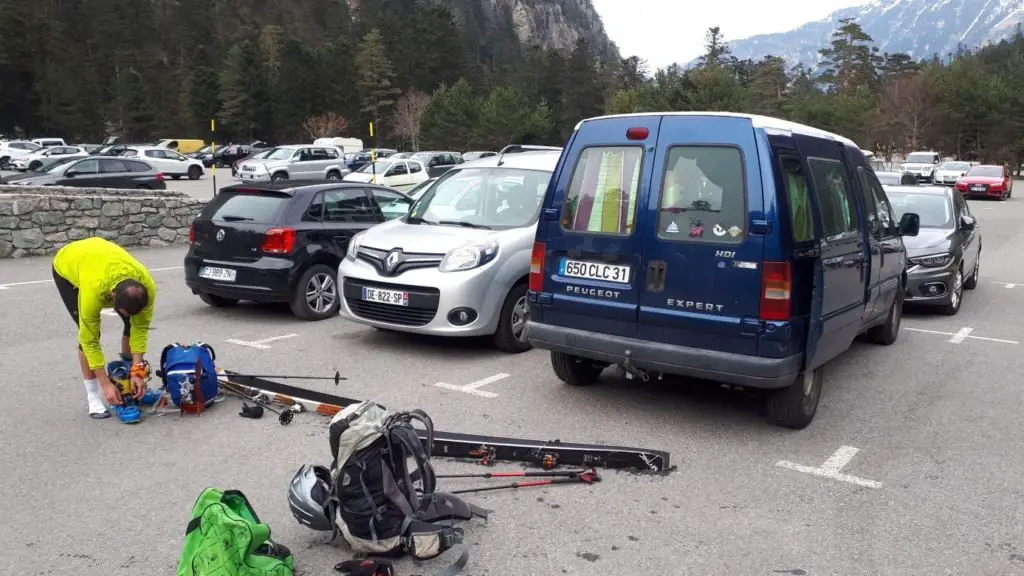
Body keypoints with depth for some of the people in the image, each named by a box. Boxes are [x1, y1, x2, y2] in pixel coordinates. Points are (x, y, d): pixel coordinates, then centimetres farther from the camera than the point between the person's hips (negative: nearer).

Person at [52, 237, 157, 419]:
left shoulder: (146, 287, -35)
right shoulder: (93, 291, -44)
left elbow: (141, 328, -21)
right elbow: (89, 341, -33)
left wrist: (137, 371, -23)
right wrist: (106, 384, -30)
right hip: (67, 267, -4)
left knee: (133, 324, -5)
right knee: (88, 334, -16)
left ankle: (129, 384, 11)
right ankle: (93, 396, -2)